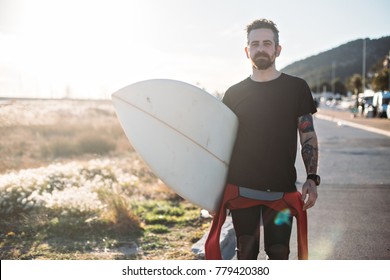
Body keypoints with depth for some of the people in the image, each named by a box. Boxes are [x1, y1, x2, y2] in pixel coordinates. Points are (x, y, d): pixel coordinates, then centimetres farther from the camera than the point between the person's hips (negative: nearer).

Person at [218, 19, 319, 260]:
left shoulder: (296, 87, 2)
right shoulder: (234, 93, 6)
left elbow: (308, 136, 2)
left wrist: (312, 179, -10)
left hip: (282, 188, -1)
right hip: (241, 187, 1)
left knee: (279, 252, 2)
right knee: (246, 252, 9)